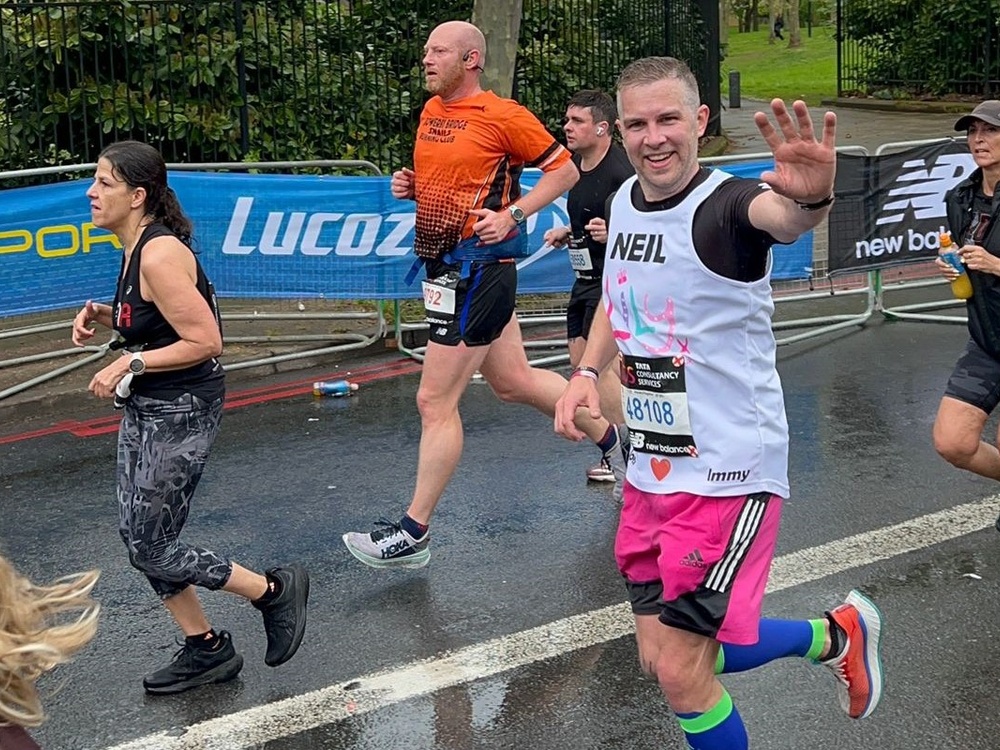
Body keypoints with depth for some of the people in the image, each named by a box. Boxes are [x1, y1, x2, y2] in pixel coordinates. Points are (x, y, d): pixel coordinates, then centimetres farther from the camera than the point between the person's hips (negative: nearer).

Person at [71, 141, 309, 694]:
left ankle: (275, 591, 14)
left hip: (181, 413, -10)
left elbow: (204, 341, -24)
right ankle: (206, 650, 26)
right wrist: (101, 314, 4)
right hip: (145, 408, 10)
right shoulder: (135, 248, 6)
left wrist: (127, 365, -20)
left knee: (151, 549, -3)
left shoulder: (160, 254, -23)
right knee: (136, 538, 12)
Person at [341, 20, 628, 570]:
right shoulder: (432, 111, 11)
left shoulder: (502, 116, -12)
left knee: (435, 402, -5)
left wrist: (512, 215, -17)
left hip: (476, 268, -9)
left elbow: (564, 170, -7)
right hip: (445, 266, 9)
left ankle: (413, 534, 4)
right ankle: (610, 436, 38)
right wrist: (409, 184, 5)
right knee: (514, 381, 19)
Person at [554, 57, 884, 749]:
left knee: (681, 673, -8)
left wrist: (808, 200, -67)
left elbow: (778, 215, -44)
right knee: (661, 658, 15)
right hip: (651, 471, 8)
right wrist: (587, 371, 7)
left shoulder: (726, 203, -19)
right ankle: (837, 634, 36)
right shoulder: (624, 202, 4)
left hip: (728, 472, -8)